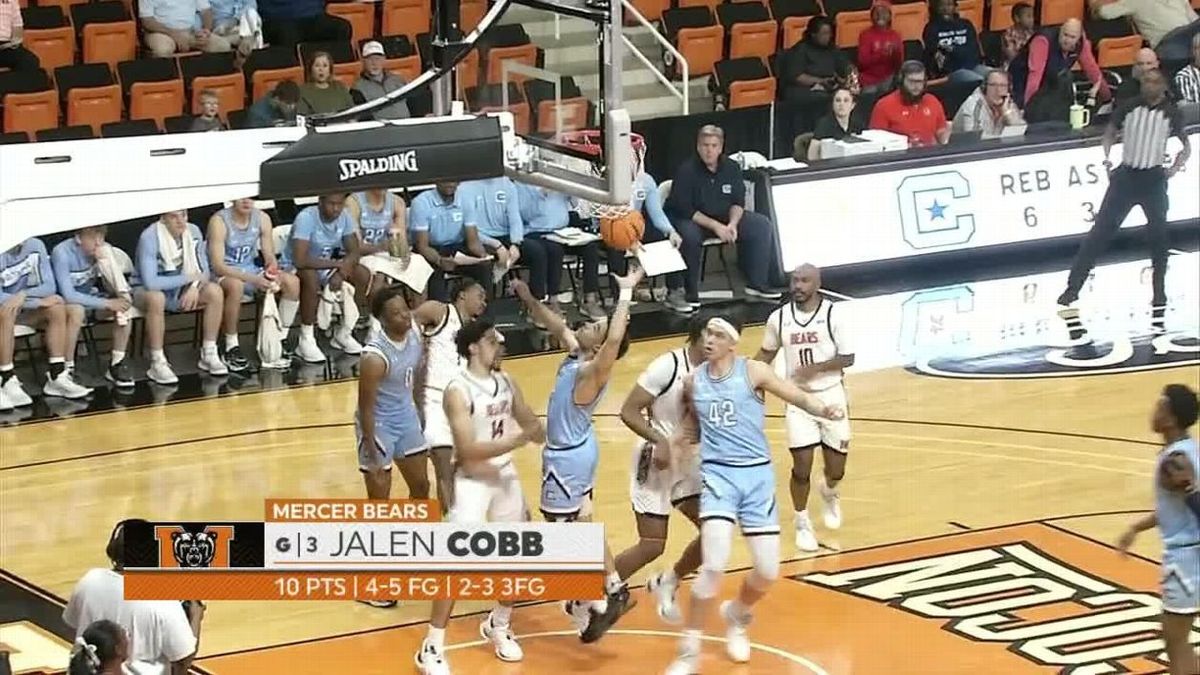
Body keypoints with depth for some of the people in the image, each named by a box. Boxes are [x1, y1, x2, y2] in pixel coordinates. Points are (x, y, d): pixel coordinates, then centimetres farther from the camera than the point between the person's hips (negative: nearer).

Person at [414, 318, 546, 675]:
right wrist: (517, 439, -30)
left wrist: (538, 432, -10)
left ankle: (498, 625, 38)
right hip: (472, 481, -7)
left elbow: (533, 428, 14)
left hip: (505, 476, 7)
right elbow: (469, 450, -24)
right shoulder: (458, 391, -18)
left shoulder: (506, 382, 4)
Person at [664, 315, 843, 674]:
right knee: (713, 566, -20)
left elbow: (796, 396, -7)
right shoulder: (694, 381, 4)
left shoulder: (753, 372, -5)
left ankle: (736, 615, 37)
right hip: (718, 474, 0)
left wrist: (824, 410, -27)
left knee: (768, 571, 1)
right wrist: (676, 441, 3)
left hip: (757, 474, 0)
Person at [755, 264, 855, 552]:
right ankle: (802, 523, 14)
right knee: (802, 467, -7)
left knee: (836, 469, 6)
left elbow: (848, 358, -10)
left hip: (830, 396, -1)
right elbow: (767, 354, 13)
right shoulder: (779, 318, -3)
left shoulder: (833, 315, -11)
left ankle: (829, 493, 43)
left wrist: (816, 368, -24)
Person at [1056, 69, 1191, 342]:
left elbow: (1186, 146, 11)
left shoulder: (1171, 114, 0)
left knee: (1159, 238, -4)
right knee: (1099, 233, -7)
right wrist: (1107, 158, -3)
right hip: (1126, 176, 0)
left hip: (1154, 179, 0)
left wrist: (1175, 167, -5)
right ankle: (1070, 292, -9)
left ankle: (1159, 305, 9)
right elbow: (1109, 134, 14)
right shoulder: (1128, 108, 0)